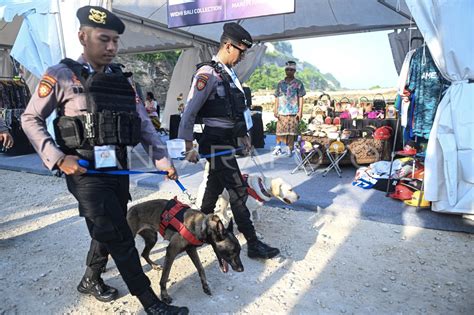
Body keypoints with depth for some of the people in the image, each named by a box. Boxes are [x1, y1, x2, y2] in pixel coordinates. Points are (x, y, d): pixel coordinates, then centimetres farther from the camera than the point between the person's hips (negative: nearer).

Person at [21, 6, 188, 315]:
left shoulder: (122, 79, 10)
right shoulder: (61, 75, -4)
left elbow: (144, 123, 8)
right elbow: (31, 119, 1)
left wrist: (163, 159, -1)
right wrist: (57, 158, -11)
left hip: (119, 169, 6)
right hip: (85, 171, -5)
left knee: (109, 232, 18)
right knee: (120, 238, -5)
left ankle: (91, 280, 43)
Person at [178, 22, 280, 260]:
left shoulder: (228, 73, 13)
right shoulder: (207, 73, -15)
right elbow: (189, 112, -16)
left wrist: (244, 135, 21)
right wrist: (188, 147, -15)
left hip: (227, 140, 9)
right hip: (216, 143, -9)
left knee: (215, 186, 19)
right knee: (238, 191, -6)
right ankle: (253, 244, 5)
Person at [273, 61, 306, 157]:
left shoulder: (298, 83, 4)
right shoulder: (280, 83, 10)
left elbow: (300, 98, 3)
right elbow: (277, 98, 11)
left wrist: (300, 111, -4)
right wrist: (275, 110, 4)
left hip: (293, 112, -1)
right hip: (282, 112, 2)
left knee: (291, 131, 1)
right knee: (280, 130, 1)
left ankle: (289, 148, 11)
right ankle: (278, 147, 15)